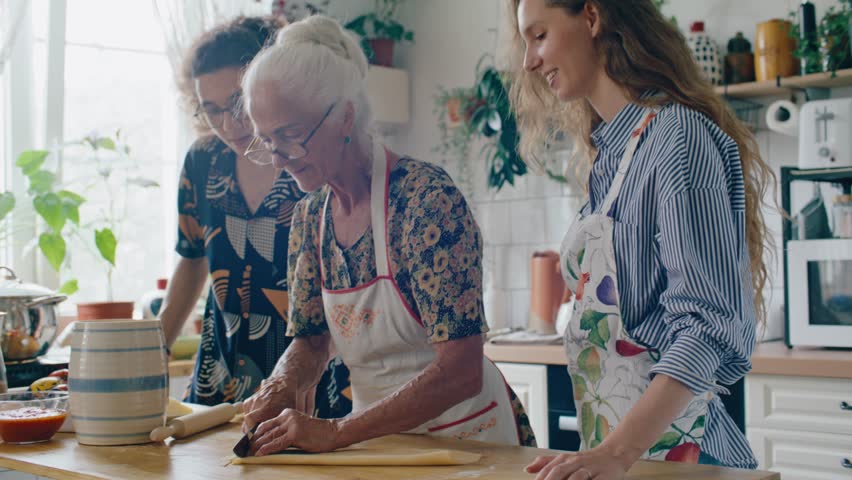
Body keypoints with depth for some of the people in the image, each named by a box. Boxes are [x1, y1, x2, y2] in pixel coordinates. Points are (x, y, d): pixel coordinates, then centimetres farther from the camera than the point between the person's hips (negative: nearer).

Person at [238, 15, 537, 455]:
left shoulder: (426, 196, -20)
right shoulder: (310, 215, 1)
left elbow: (460, 372, -24)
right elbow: (310, 340, 8)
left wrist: (336, 432, -25)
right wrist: (282, 387, -12)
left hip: (465, 434, -6)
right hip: (380, 436, 6)